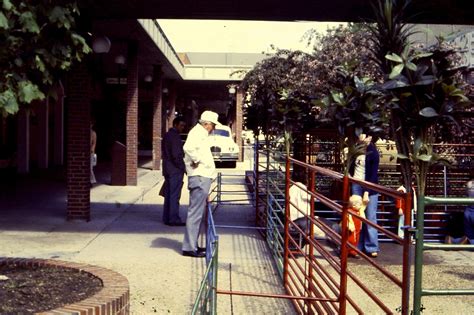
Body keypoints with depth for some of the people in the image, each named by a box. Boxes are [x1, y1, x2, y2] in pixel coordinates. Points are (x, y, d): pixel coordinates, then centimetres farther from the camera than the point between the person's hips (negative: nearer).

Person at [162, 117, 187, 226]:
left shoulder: (166, 136, 16)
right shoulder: (175, 137, -14)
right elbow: (176, 154, -20)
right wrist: (182, 167, -10)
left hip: (167, 169, 10)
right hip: (175, 170, -10)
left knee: (168, 194, 12)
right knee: (175, 195, -7)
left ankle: (166, 218, 16)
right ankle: (174, 219, -6)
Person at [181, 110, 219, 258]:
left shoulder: (201, 133, 21)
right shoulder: (198, 132, -12)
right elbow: (188, 147, -32)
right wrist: (196, 160, -19)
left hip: (202, 178, 11)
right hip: (199, 178, -11)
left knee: (198, 213, 15)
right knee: (195, 213, -8)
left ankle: (192, 245, 23)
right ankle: (189, 247, -4)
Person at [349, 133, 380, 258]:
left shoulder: (373, 153, -7)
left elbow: (373, 174, -12)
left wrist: (367, 192, -17)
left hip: (369, 187, -5)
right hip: (356, 186, 5)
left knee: (370, 218, -4)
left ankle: (372, 248, 1)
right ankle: (358, 246, 11)